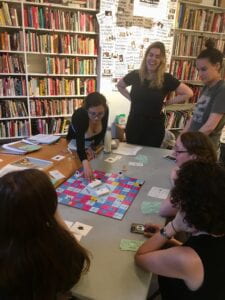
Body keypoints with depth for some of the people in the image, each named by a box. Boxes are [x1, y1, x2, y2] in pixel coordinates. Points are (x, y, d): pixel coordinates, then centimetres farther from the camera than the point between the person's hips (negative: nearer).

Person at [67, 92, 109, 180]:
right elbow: (79, 144, -54)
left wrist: (92, 148, -28)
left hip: (93, 141, 3)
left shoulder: (105, 111, -32)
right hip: (76, 140, -3)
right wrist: (86, 164, -71)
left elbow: (102, 132, -16)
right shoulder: (79, 116, -44)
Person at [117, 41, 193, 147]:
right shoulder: (135, 75, -4)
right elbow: (120, 86, 15)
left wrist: (167, 102, -6)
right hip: (134, 125, 2)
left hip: (154, 127, -2)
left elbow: (188, 93, -4)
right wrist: (130, 98, 2)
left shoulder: (166, 79, -10)